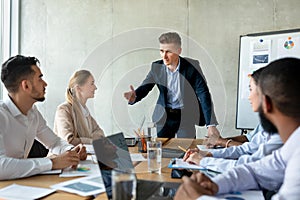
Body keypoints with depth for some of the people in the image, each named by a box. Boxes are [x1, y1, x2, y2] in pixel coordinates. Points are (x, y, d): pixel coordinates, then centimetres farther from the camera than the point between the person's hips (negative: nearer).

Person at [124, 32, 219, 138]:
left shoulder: (191, 66, -15)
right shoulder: (156, 67, -6)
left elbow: (204, 94, -17)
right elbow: (144, 87, -2)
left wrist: (211, 125, -24)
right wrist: (134, 96, -28)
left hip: (186, 117, -2)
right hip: (164, 117, 3)